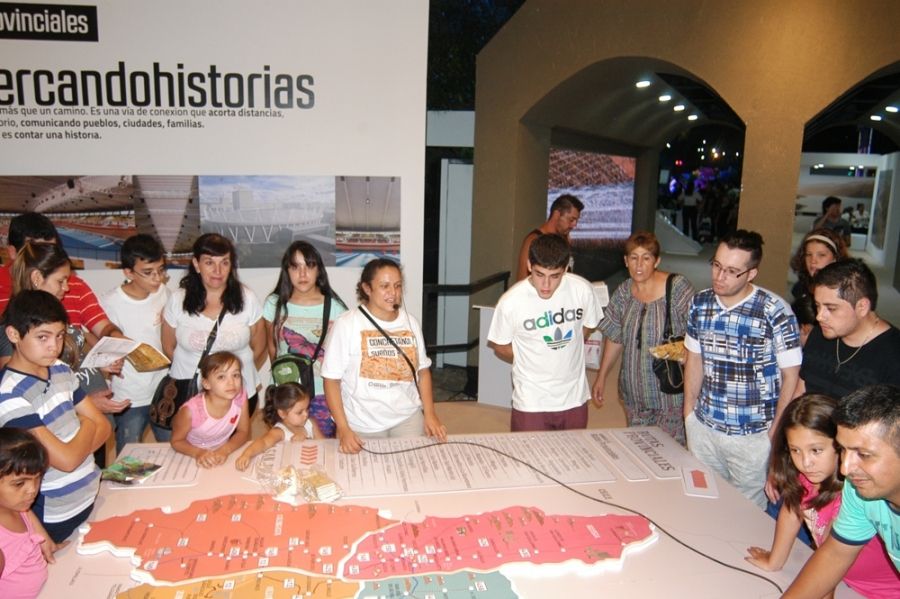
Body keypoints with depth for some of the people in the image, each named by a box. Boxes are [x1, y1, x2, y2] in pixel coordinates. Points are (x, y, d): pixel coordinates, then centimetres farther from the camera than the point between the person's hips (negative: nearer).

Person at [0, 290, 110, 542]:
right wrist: (86, 426, -6)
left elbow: (103, 427, 3)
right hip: (54, 519, -6)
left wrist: (73, 449, -15)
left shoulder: (61, 370, -1)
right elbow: (66, 460, -24)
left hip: (90, 498, 6)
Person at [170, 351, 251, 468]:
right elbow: (177, 441, -12)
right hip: (192, 457, -2)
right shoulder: (191, 410, -27)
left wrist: (225, 449, -24)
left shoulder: (240, 396, -21)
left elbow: (243, 432, -8)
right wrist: (198, 453, -28)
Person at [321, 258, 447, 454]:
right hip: (362, 425, -3)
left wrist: (430, 414, -1)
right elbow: (332, 379, -10)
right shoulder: (346, 324, -11)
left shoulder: (410, 322, 3)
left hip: (408, 418, 3)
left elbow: (422, 370, 10)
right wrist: (343, 428, -16)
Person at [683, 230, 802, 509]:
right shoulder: (700, 303, -1)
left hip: (752, 436, -4)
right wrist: (688, 413, 9)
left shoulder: (775, 312, -15)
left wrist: (776, 433, -7)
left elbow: (790, 375, -9)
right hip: (702, 427, 4)